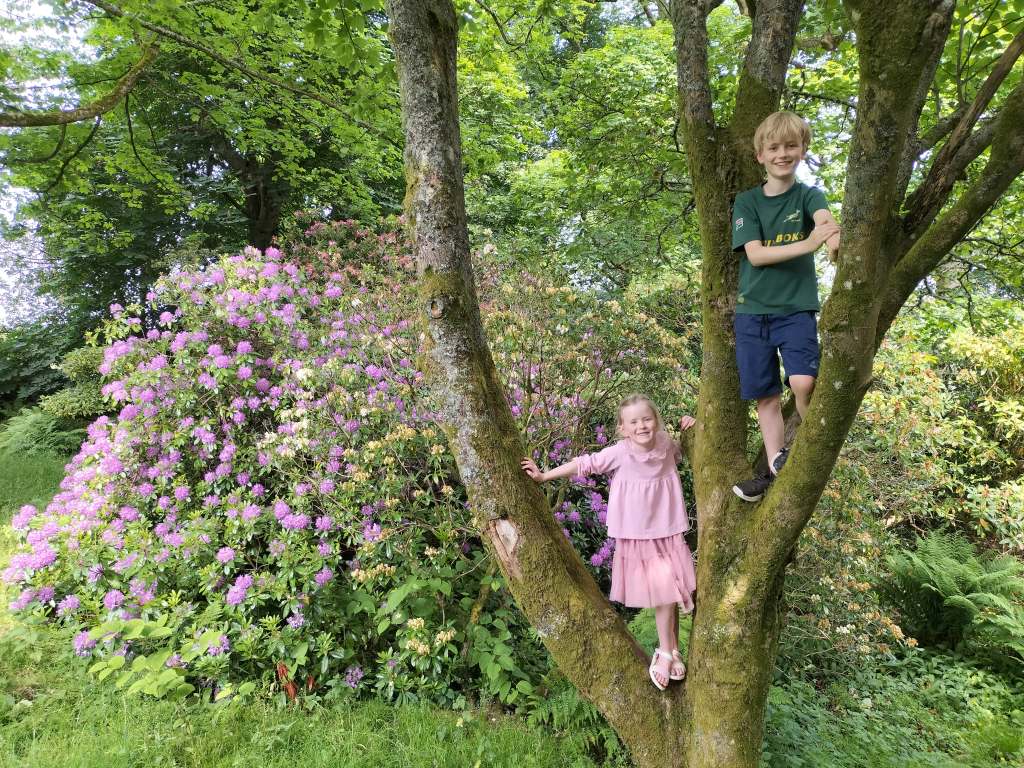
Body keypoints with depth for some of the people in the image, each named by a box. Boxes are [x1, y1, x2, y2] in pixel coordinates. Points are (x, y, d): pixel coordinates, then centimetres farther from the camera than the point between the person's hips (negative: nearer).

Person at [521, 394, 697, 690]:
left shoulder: (668, 446, -4)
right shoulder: (619, 453, -14)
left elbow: (689, 452, 19)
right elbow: (584, 464, -9)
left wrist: (690, 428, -2)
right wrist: (544, 476, -7)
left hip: (668, 535, 3)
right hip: (636, 538, -3)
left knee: (671, 593, 4)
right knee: (661, 594, -2)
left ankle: (667, 652, 21)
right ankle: (669, 652, 16)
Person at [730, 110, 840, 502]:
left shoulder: (808, 195, 1)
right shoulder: (747, 201, 2)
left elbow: (826, 219, -22)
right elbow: (755, 254, -11)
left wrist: (836, 239, -47)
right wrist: (807, 243, -26)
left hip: (797, 308, -1)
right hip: (753, 310, 2)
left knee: (803, 382, -20)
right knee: (766, 394, 6)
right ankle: (776, 465, 19)